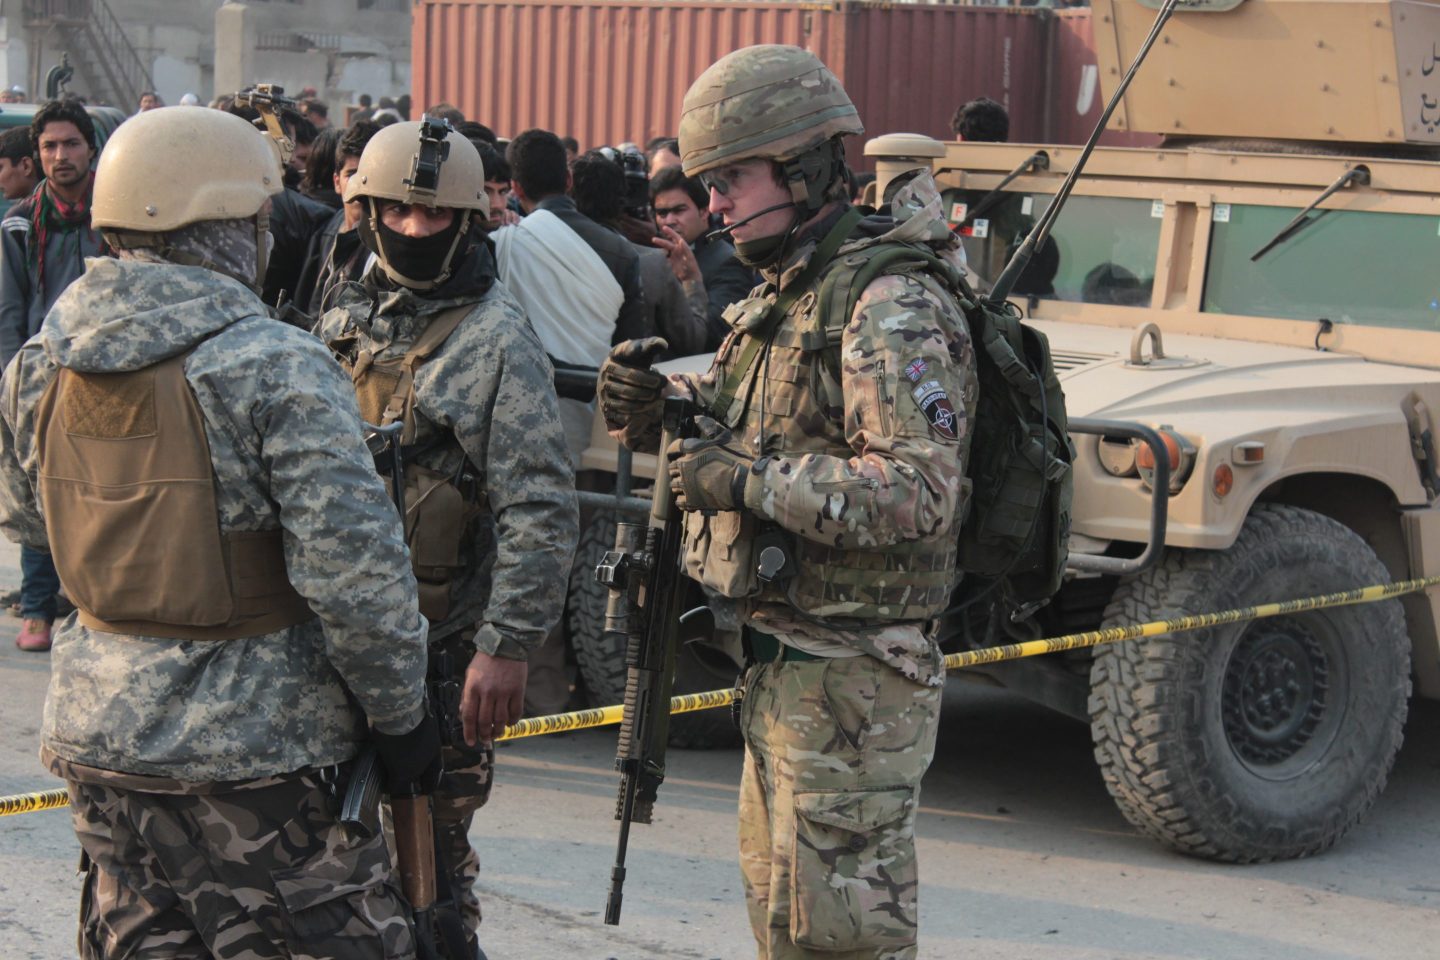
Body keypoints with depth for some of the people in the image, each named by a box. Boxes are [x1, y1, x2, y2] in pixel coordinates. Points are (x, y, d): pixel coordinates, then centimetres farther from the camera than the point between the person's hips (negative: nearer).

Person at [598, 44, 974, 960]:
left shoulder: (893, 312, -19)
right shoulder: (783, 295, 12)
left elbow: (920, 493, -28)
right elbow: (741, 434, 22)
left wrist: (746, 480, -26)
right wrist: (655, 409, 2)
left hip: (852, 676, -10)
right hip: (783, 657, 10)